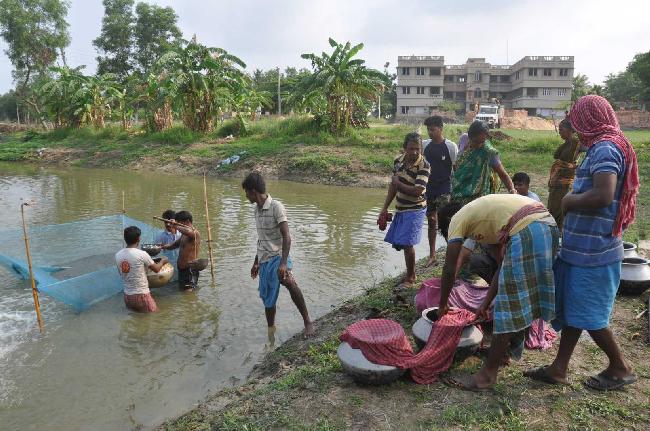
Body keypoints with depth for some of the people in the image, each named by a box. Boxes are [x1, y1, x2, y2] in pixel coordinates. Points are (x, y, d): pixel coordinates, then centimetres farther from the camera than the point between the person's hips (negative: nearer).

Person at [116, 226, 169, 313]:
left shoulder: (118, 255, -1)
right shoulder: (142, 254, -17)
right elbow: (156, 269, -3)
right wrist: (163, 261, 18)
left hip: (127, 296, 6)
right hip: (141, 296, -6)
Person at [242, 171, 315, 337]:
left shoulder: (276, 206, -13)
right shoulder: (257, 210, 12)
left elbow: (286, 237, -19)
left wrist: (283, 263, -29)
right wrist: (256, 263, 25)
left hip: (277, 256, -8)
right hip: (264, 260, 8)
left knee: (288, 281, -36)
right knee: (268, 299, 13)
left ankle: (307, 321, -25)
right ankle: (271, 332, 29)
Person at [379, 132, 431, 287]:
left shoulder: (423, 165, -20)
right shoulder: (399, 160, 0)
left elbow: (417, 191, -28)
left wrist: (399, 183, -15)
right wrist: (385, 209, 8)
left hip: (414, 210, -7)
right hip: (400, 209, 7)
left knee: (406, 244, -10)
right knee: (398, 242, 14)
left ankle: (410, 278, 9)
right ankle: (411, 272, 33)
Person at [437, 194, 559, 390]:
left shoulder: (457, 219, 11)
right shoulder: (486, 213, 31)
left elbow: (449, 270, 7)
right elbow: (503, 265, 28)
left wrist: (442, 306, 20)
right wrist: (485, 304, 31)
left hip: (525, 232, -9)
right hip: (550, 227, 9)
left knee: (509, 307, 0)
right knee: (523, 299, 23)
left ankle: (488, 374, 11)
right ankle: (510, 350, 40)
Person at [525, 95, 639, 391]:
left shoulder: (604, 149, -17)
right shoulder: (606, 147, 14)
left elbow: (603, 196, -30)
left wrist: (567, 201, -15)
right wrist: (570, 201, 9)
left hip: (592, 250, -10)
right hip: (582, 246, 10)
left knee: (587, 313, 4)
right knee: (572, 309, 14)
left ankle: (620, 368, 24)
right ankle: (559, 368, 24)